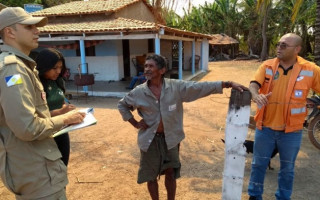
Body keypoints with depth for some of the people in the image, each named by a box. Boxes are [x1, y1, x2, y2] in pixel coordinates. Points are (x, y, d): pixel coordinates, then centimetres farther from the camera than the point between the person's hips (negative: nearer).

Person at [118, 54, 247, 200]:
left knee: (171, 173, 16)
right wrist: (135, 123, -1)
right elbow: (122, 105, 7)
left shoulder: (176, 87, -11)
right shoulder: (139, 92, -9)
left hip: (170, 138, 0)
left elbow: (201, 87, -15)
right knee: (151, 176, 13)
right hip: (150, 139, 0)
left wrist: (228, 84, -22)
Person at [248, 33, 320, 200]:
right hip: (265, 127, 1)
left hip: (291, 131, 0)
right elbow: (254, 84, -15)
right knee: (258, 164, 14)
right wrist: (256, 95, -37)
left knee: (287, 168, 18)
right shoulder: (267, 65, -4)